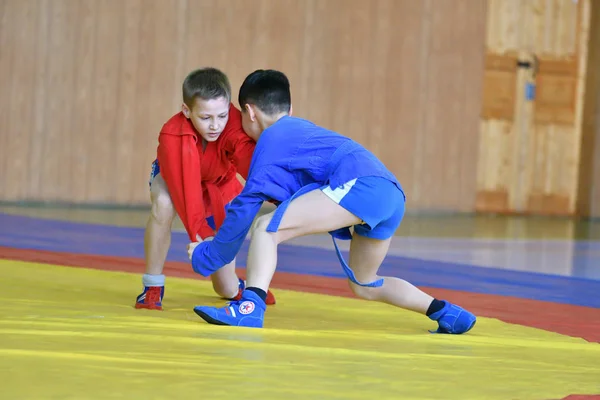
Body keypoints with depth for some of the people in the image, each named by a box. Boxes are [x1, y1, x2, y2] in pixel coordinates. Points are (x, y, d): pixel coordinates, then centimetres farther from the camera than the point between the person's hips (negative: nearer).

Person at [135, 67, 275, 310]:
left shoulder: (233, 124, -35)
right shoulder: (172, 135, -39)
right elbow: (184, 191, -44)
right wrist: (198, 234, -56)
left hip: (219, 186, 2)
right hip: (173, 179, -2)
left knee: (228, 290, 1)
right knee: (163, 204, -42)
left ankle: (237, 287, 44)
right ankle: (152, 289, -22)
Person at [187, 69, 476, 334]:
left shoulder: (271, 138, 11)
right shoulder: (303, 128, 34)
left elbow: (245, 208, 9)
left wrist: (206, 256, 17)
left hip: (361, 184, -8)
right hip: (393, 195, 8)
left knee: (266, 227, -8)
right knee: (365, 286, 28)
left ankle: (250, 308, -27)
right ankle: (446, 313, 26)